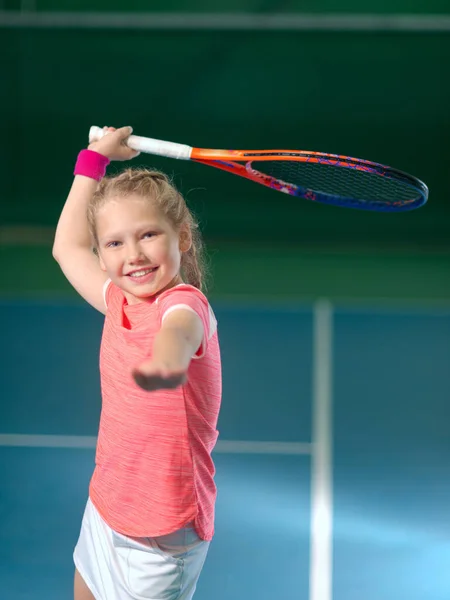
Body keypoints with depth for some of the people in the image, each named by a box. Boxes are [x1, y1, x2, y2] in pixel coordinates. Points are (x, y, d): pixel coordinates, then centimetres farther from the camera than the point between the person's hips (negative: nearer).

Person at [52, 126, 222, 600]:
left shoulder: (184, 304, -23)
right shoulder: (120, 302, 0)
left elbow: (179, 328, -50)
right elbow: (68, 248, 20)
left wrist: (167, 358, -74)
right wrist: (93, 160, 22)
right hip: (105, 508, 8)